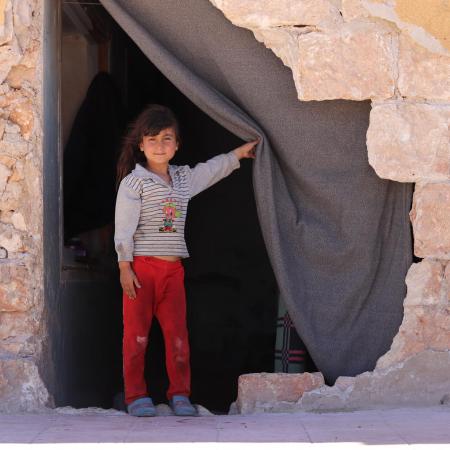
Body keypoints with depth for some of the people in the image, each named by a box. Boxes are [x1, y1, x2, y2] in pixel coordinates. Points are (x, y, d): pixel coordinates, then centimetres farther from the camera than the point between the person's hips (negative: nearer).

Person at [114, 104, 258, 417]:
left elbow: (212, 169, 31)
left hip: (173, 268, 5)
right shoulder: (133, 182, -6)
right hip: (141, 267, -5)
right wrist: (125, 267, -12)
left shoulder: (183, 178, 13)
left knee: (178, 331, 4)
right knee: (137, 333, 0)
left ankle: (179, 394, 12)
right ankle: (136, 395, 7)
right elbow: (124, 228, -8)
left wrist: (240, 153, 34)